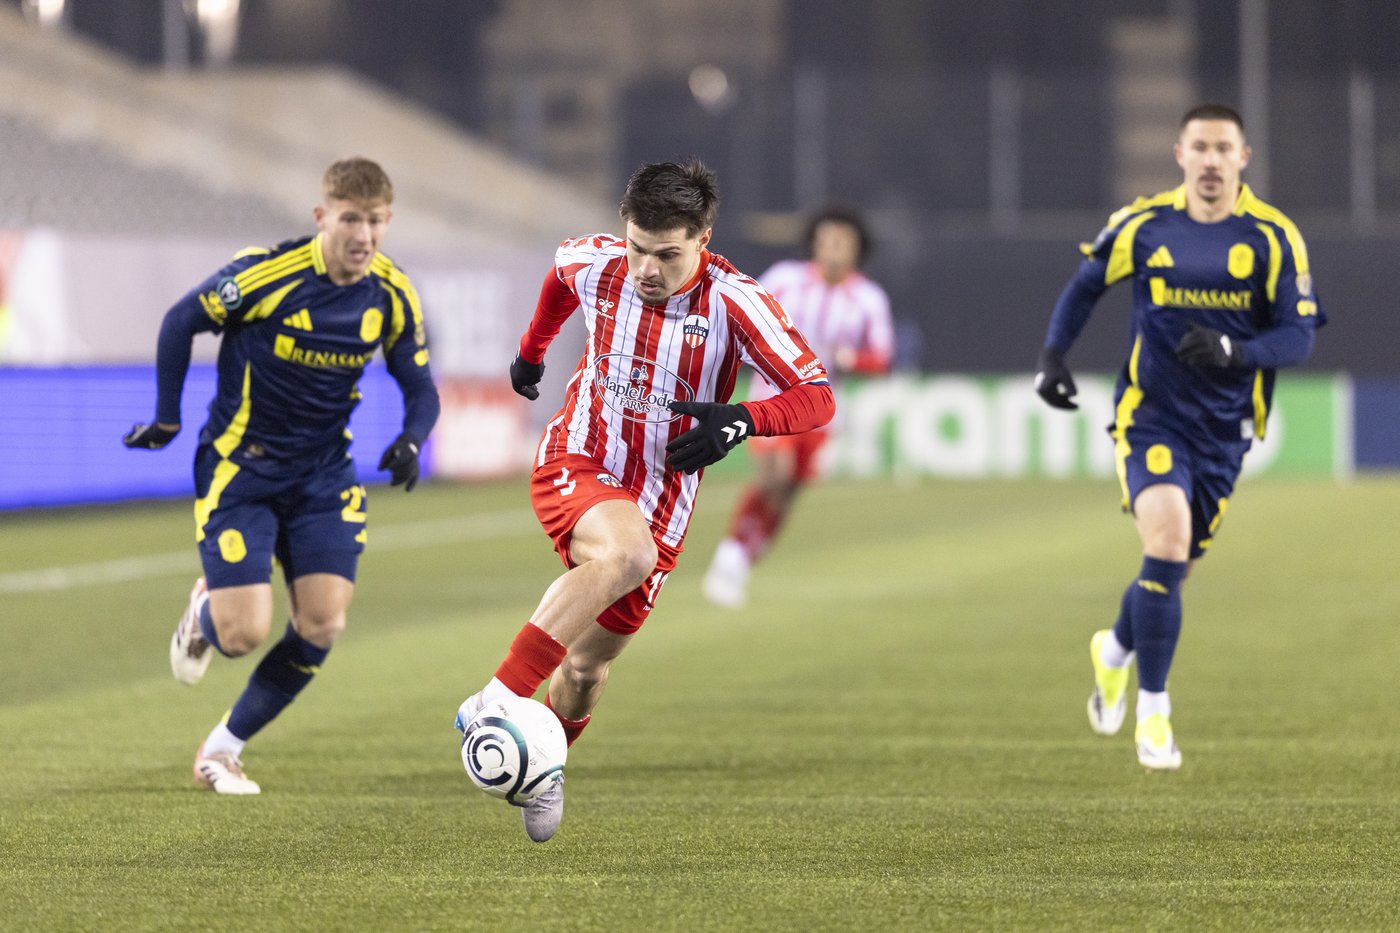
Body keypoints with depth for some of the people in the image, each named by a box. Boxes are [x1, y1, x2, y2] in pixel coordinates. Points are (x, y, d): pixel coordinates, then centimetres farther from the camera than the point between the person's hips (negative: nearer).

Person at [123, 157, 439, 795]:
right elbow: (181, 322, -5)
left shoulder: (392, 296, -6)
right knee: (244, 634, -14)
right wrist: (167, 418, -5)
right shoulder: (266, 273, -20)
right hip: (238, 467, -4)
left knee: (322, 624, -9)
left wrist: (410, 441, -17)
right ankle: (205, 613, 27)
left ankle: (223, 749, 11)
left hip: (323, 474, 4)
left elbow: (419, 387, 4)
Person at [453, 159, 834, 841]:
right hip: (574, 465, -1)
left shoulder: (733, 302, -18)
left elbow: (817, 397, -20)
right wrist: (532, 350, 28)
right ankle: (495, 703, -40)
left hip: (659, 497, 1)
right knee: (627, 552, -37)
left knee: (587, 667, 7)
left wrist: (739, 421, -36)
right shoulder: (596, 265, -9)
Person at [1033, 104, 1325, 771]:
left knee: (1175, 566, 12)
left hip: (1224, 430, 2)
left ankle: (1115, 652, 45)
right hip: (1151, 416, -2)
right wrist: (1053, 356, -1)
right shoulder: (1144, 225, -3)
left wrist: (1234, 351, -24)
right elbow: (1086, 285, 12)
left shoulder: (1274, 237, -5)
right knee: (1167, 546, -22)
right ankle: (1152, 712, -12)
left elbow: (1298, 335, -6)